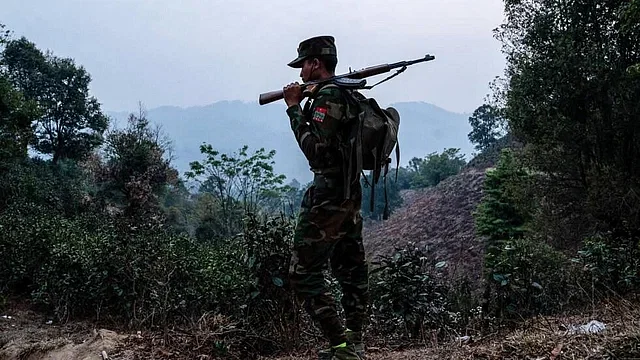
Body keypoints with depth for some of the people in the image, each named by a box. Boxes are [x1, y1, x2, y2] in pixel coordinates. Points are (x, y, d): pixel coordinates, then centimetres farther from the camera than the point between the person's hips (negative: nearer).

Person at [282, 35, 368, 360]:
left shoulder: (328, 95, -14)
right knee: (351, 272, 13)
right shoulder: (348, 93, 15)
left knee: (304, 273, -4)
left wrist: (294, 107, -13)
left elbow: (314, 149, -22)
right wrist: (300, 105, 11)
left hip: (328, 197, -10)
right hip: (351, 195, 10)